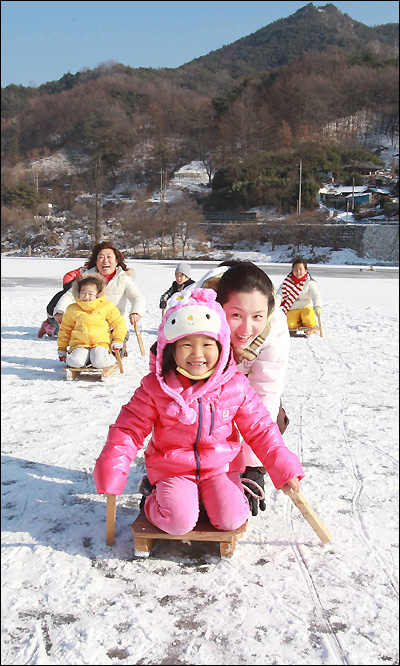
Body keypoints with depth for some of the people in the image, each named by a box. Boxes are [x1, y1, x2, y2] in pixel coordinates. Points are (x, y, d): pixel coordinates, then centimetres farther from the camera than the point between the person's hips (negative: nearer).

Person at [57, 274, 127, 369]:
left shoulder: (107, 306, 6)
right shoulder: (72, 310, 12)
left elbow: (119, 323, 12)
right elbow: (65, 330, 22)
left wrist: (118, 340, 2)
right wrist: (62, 348, 21)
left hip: (101, 344, -1)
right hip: (79, 345, 2)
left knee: (99, 363, -32)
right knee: (75, 362, -30)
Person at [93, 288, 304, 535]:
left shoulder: (236, 385, -7)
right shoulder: (157, 387, -10)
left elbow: (259, 429, 3)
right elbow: (131, 429, -4)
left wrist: (285, 468, 0)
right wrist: (111, 472, -12)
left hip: (220, 466, 2)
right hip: (172, 468, -1)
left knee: (230, 519, -16)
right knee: (179, 522, -21)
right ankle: (157, 499, 11)